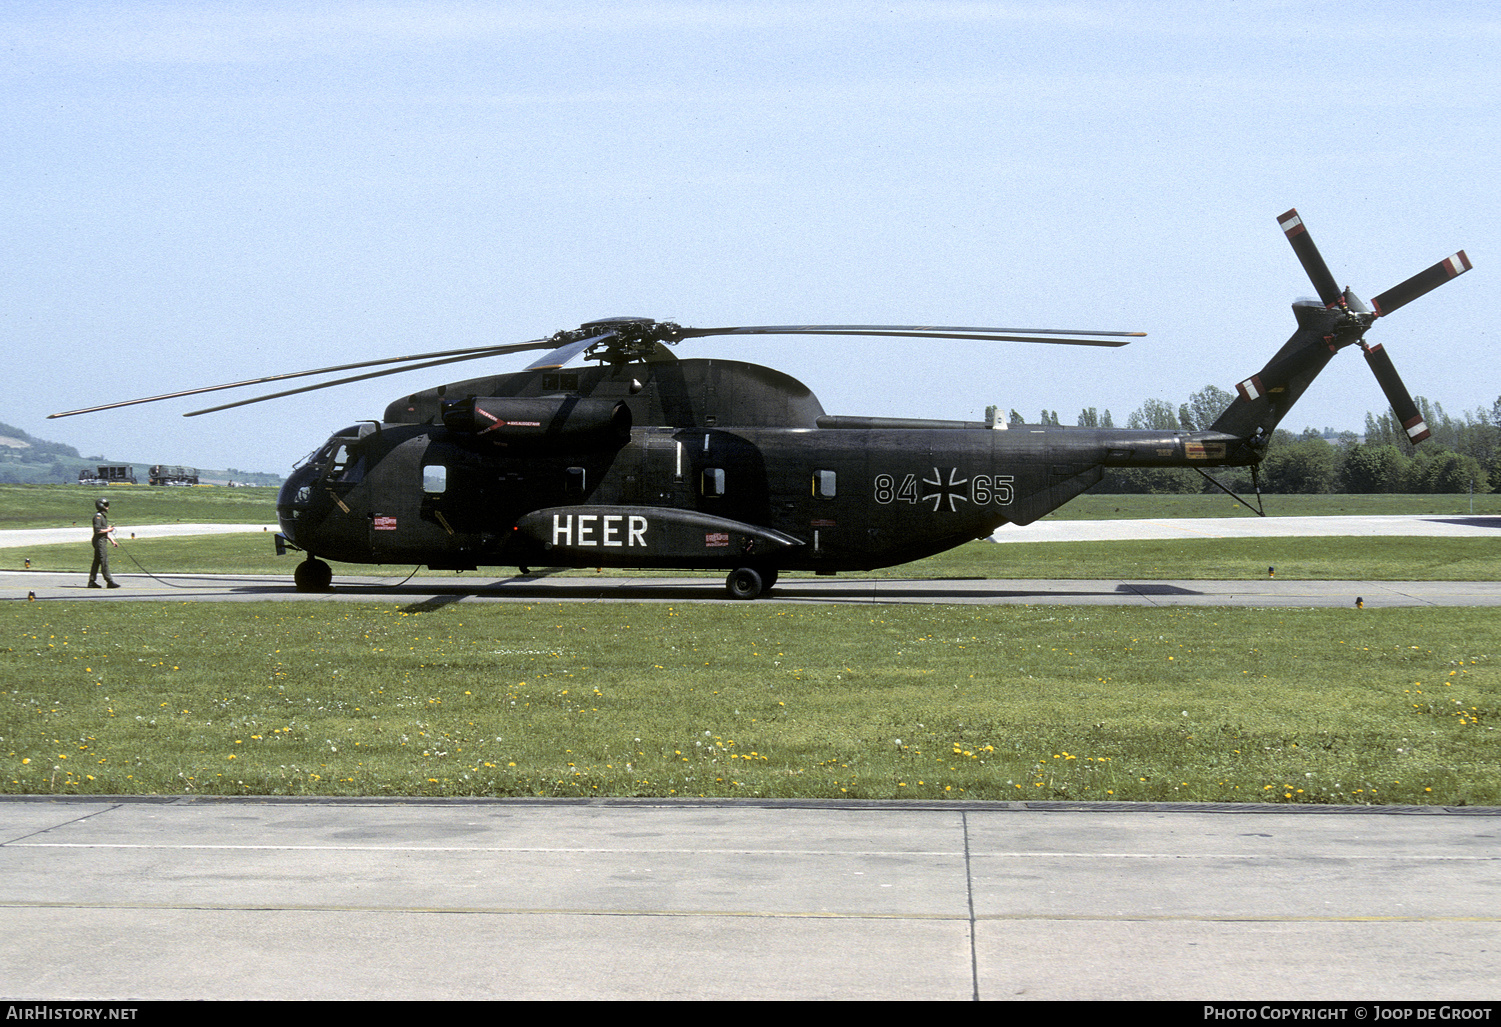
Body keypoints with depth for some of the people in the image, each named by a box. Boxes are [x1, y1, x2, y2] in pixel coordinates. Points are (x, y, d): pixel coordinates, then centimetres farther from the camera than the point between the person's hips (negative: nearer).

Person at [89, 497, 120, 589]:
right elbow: (97, 530, -22)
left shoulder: (103, 516, 20)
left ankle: (92, 582, 12)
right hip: (99, 541, -10)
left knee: (97, 561, 10)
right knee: (104, 561, -10)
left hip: (103, 541, 10)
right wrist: (108, 530, -11)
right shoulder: (98, 516, -13)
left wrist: (112, 541, 23)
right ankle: (109, 581, -11)